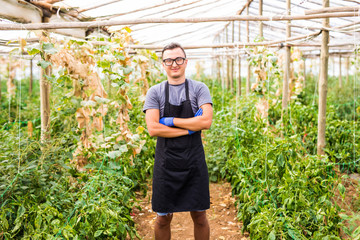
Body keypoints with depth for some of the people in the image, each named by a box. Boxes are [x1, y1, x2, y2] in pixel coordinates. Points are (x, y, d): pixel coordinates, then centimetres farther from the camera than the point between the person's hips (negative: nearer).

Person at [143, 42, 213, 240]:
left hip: (194, 161, 0)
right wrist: (190, 128, -13)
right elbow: (153, 129, -11)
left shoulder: (199, 88, 1)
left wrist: (171, 120, -13)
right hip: (166, 162, 0)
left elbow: (206, 121, -13)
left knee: (199, 216, 11)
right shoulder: (155, 92, 1)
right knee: (163, 217, 12)